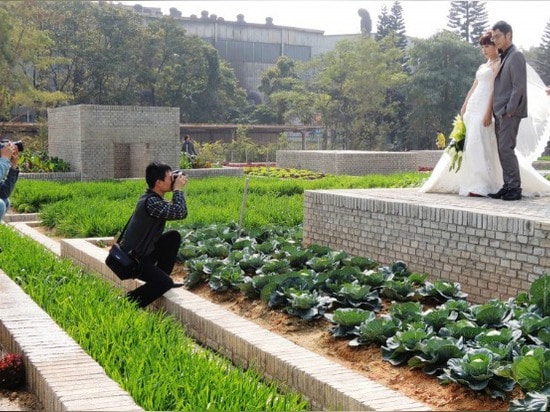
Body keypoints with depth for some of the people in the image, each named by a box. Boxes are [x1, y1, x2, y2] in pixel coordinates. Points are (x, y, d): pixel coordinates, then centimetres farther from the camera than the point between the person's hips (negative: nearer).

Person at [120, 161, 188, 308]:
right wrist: (177, 189, -17)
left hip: (143, 252, 10)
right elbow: (180, 213, -29)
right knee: (165, 283, -19)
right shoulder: (150, 202, -26)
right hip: (131, 259, -10)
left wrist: (177, 190, -1)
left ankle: (161, 276, 15)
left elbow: (175, 211, 11)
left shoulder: (153, 198, 5)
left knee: (174, 236, 7)